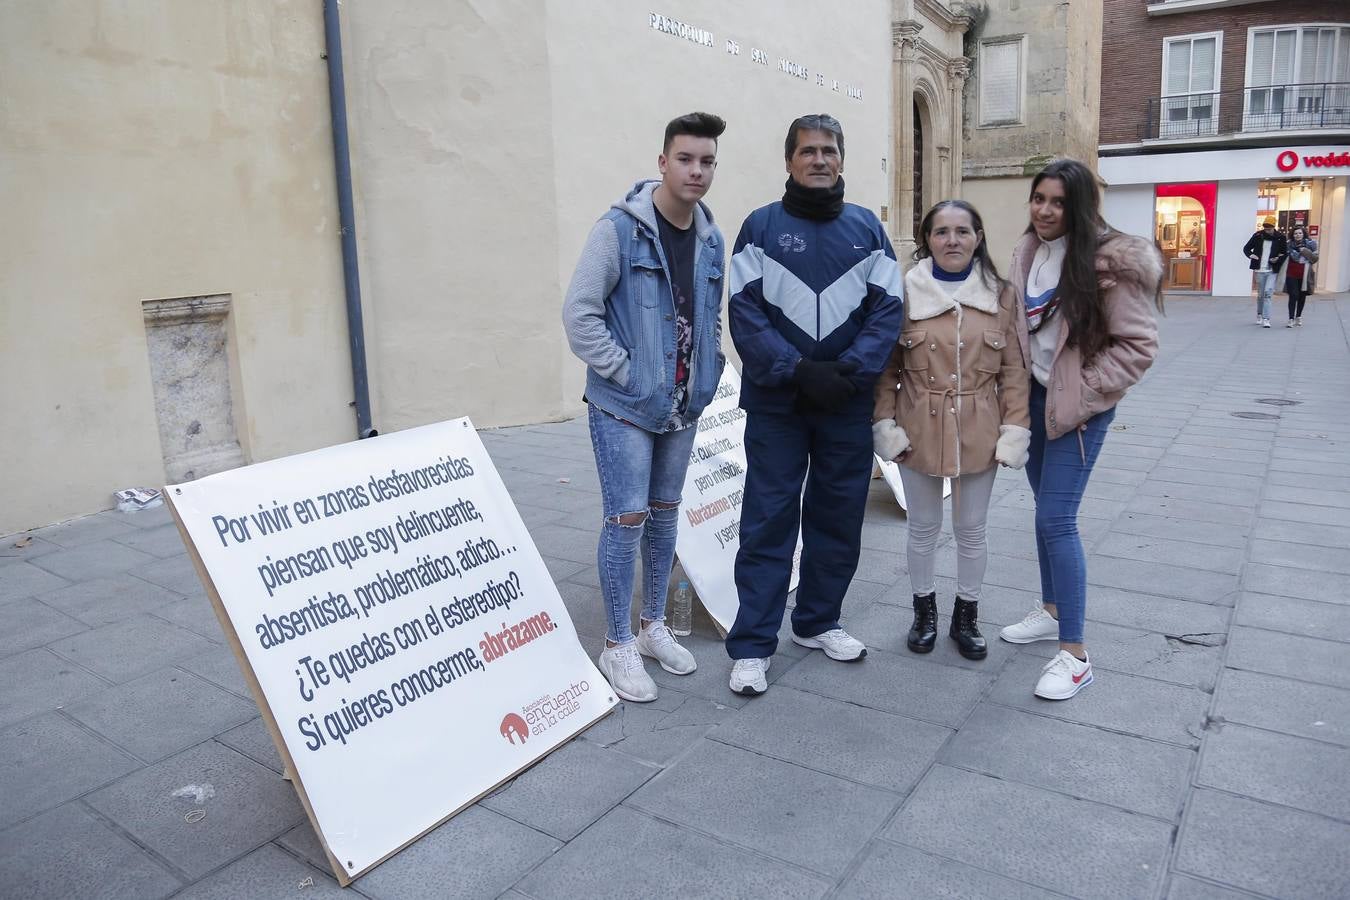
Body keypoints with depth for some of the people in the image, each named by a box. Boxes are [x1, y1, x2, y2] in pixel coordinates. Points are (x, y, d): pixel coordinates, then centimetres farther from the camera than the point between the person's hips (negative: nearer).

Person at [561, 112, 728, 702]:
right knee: (627, 518, -4)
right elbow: (579, 314, -15)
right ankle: (618, 646, 13)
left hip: (683, 407, 6)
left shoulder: (712, 239, 7)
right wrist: (627, 372, -15)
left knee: (665, 514, 14)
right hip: (625, 406, -6)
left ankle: (653, 627, 31)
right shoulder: (620, 228, -12)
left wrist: (707, 375, 7)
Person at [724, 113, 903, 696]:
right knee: (768, 522, 1)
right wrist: (797, 371, -18)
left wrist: (851, 372, -13)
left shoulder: (867, 228, 7)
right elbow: (745, 311, -8)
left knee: (838, 518, 12)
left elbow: (887, 308, 1)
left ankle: (817, 622, 30)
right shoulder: (762, 227, 0)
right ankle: (751, 645, 9)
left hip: (847, 404, 3)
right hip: (776, 403, -3)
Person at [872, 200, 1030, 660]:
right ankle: (924, 611, 33)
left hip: (979, 432, 1)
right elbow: (886, 367, -2)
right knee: (923, 527, 13)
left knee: (971, 529, 13)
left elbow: (1014, 370, 1)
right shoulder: (905, 292, -4)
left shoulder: (1002, 296, 0)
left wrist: (1015, 429, -4)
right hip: (918, 431, -1)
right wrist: (885, 424, -7)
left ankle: (966, 616, 32)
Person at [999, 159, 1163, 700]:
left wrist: (1081, 396, -17)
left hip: (1079, 405, -7)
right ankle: (1051, 611, 34)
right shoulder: (1028, 253, 5)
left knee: (1056, 519, -11)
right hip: (1036, 394, 7)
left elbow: (1138, 346, -15)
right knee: (1046, 510, 16)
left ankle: (1074, 655, -2)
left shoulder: (1112, 260, -16)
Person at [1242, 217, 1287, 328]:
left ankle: (1266, 319, -13)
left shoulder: (1280, 238, -1)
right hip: (1260, 270, 2)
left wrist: (1279, 259, -11)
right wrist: (1250, 255, -7)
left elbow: (1285, 252, 8)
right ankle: (1259, 315, 33)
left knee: (1268, 293, -13)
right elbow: (1246, 248, 12)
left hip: (1272, 271, -2)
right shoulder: (1258, 236, 2)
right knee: (1260, 294, 12)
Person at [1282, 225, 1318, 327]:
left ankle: (1298, 316, 25)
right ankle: (1291, 319, -10)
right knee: (1293, 296, -9)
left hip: (1304, 274, 1)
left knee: (1302, 296, 11)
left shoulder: (1310, 243, 1)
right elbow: (1285, 257, 16)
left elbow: (1315, 258, -1)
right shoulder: (1289, 244, 5)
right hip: (1291, 274, -1)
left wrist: (1306, 251, -15)